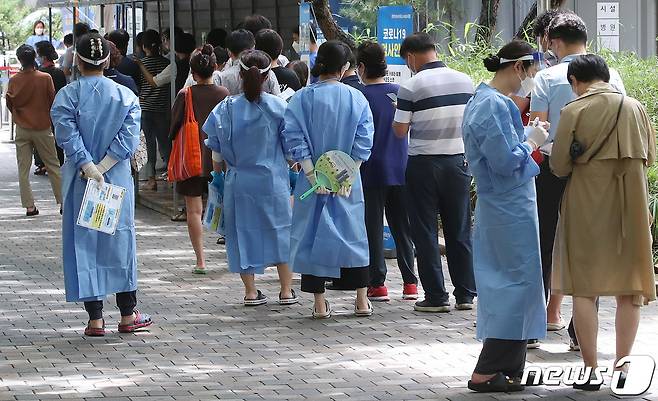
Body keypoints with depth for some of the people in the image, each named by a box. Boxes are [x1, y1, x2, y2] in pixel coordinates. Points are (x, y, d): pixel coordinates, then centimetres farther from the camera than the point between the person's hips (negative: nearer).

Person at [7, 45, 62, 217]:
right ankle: (63, 202, 7)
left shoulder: (14, 80, -7)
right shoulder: (45, 78, -11)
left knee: (23, 170, 6)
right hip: (43, 128, 0)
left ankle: (29, 206, 1)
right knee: (53, 166, 9)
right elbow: (52, 101, -3)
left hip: (22, 130, 0)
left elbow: (9, 103, 3)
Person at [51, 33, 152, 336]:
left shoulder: (68, 96, -6)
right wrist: (103, 166, -11)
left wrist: (88, 167, -17)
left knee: (84, 242, 4)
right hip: (118, 180, 2)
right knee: (120, 239, 12)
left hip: (80, 182, -2)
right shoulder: (125, 95, 0)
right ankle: (128, 315, 17)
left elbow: (67, 134, -17)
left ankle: (95, 319, 3)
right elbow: (129, 135, -9)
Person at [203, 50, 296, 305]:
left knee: (243, 231, 8)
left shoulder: (227, 108, -5)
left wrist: (218, 169, 17)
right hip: (272, 179, 0)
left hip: (239, 179, 0)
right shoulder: (278, 106, -6)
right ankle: (286, 290, 13)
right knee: (280, 230, 11)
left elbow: (217, 147, 1)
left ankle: (250, 291, 9)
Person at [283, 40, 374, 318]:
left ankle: (319, 304, 4)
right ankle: (362, 300, 13)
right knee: (353, 232, 11)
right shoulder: (357, 99, -1)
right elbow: (364, 140, -5)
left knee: (313, 234, 5)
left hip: (314, 178, -1)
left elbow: (295, 139, -10)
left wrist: (312, 174, -9)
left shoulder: (302, 98, -5)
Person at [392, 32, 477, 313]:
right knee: (460, 230, 12)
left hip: (424, 165, -4)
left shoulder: (412, 87, -13)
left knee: (425, 232, 4)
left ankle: (436, 297, 2)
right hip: (458, 161, 4)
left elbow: (400, 130, -9)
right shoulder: (465, 81, 3)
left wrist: (398, 112, 9)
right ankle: (465, 294, 14)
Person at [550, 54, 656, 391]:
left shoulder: (574, 111, -8)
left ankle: (591, 370, 3)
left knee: (584, 288, 4)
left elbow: (559, 166, -7)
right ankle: (621, 367, 10)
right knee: (629, 290, 9)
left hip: (587, 206, -3)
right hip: (631, 207, 3)